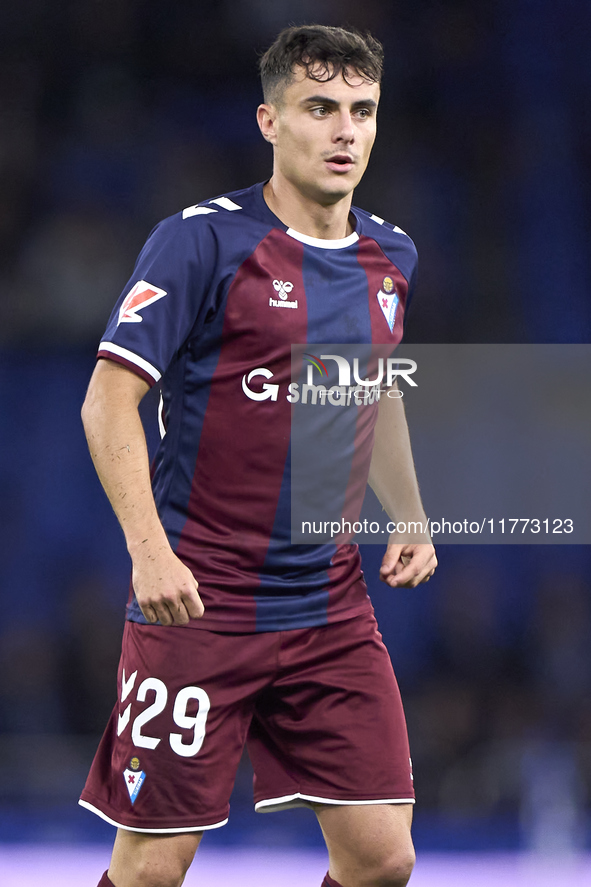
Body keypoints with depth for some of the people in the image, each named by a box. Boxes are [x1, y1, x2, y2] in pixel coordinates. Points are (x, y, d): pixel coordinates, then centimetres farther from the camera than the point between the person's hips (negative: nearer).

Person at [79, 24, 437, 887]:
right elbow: (109, 401, -11)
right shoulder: (203, 240, -10)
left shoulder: (391, 257, 10)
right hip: (197, 604, -6)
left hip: (333, 612, 6)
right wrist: (148, 549, -21)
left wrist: (409, 518, 10)